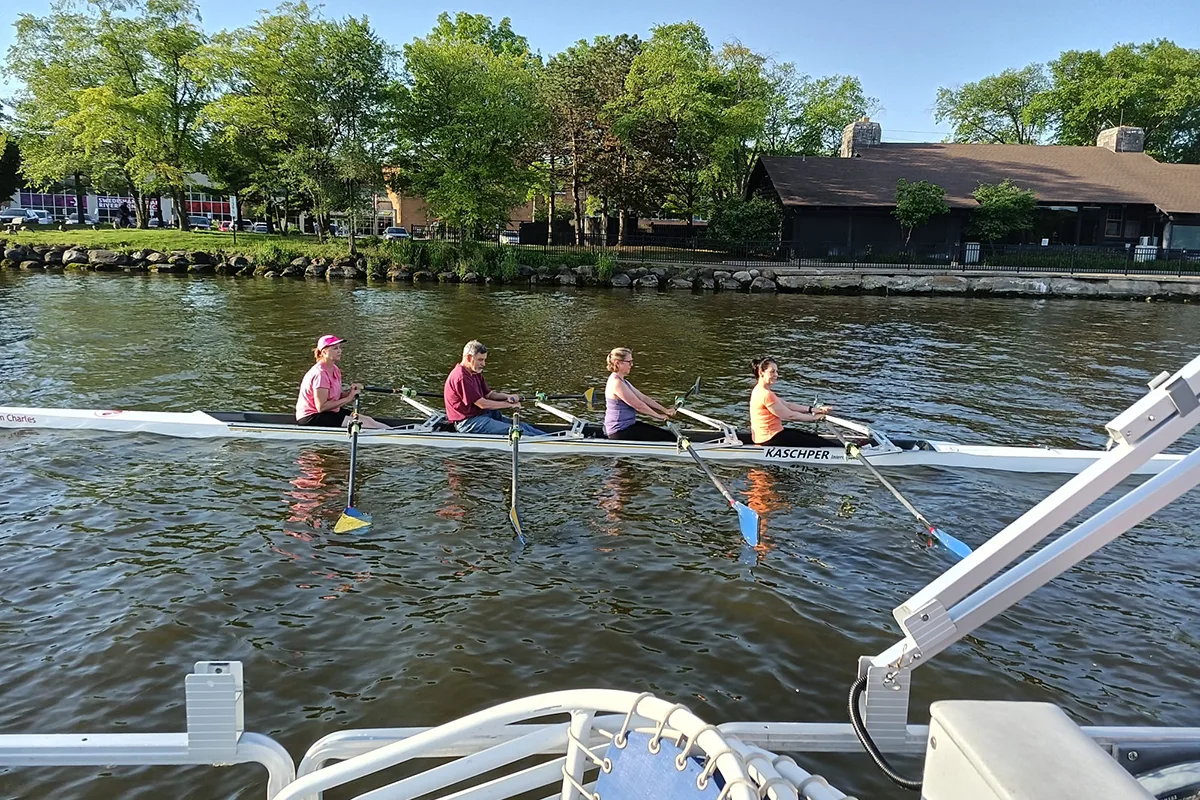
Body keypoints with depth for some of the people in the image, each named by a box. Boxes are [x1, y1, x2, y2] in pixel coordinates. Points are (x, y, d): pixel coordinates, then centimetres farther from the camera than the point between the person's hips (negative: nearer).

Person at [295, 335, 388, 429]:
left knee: (367, 419, -7)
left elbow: (337, 398, 6)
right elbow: (321, 407, -25)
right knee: (363, 423, -18)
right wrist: (348, 398, -19)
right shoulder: (320, 373, -22)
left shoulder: (335, 370, 7)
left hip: (331, 411, 9)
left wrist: (351, 392, -14)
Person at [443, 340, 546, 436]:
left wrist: (508, 397, -4)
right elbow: (482, 404, -19)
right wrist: (509, 404, -10)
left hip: (482, 414, 10)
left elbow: (488, 394, 16)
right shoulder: (461, 377, -20)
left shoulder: (475, 373, 14)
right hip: (467, 422, -10)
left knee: (521, 425, -3)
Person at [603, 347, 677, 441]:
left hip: (626, 425, 10)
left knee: (668, 434, 10)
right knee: (668, 438, -9)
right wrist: (659, 416, -6)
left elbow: (643, 398, 11)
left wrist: (665, 410, 4)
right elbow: (638, 405, -18)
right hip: (620, 432, -10)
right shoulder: (616, 383, -20)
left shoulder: (622, 381, 13)